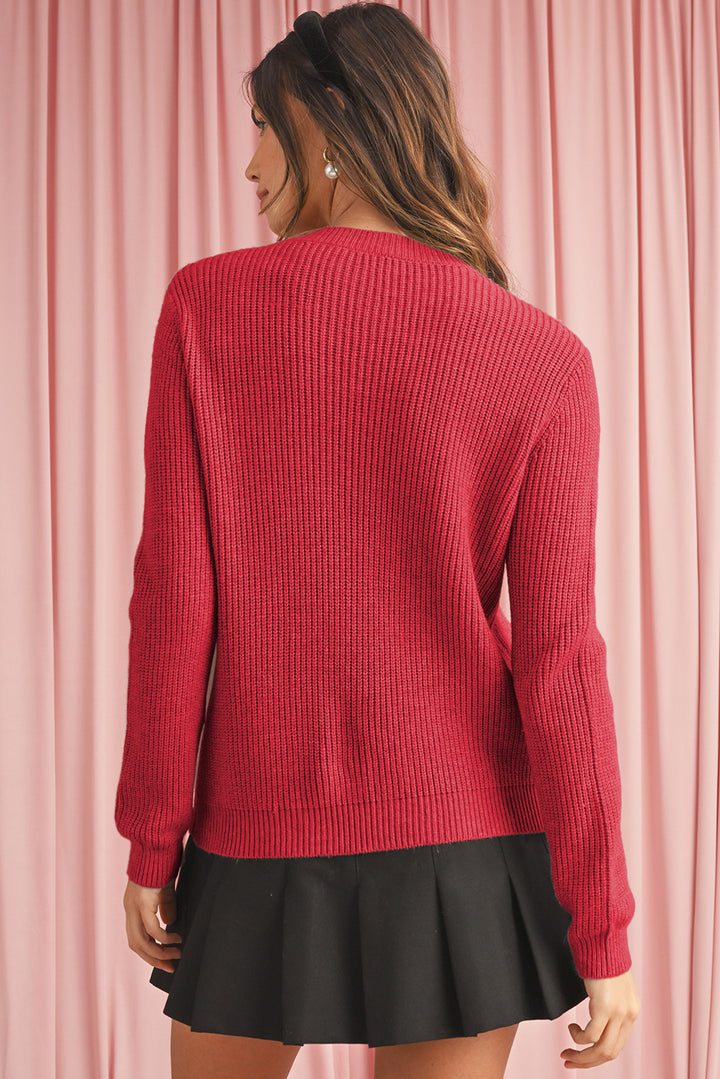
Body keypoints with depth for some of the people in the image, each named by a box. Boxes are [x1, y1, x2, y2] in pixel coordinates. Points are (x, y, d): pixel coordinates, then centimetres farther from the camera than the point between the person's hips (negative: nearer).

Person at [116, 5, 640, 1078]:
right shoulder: (543, 357, -6)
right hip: (463, 844, 0)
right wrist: (602, 931, -1)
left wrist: (152, 840, 3)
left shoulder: (207, 305, -5)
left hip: (260, 842, 0)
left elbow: (172, 596, -7)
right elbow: (556, 656, -8)